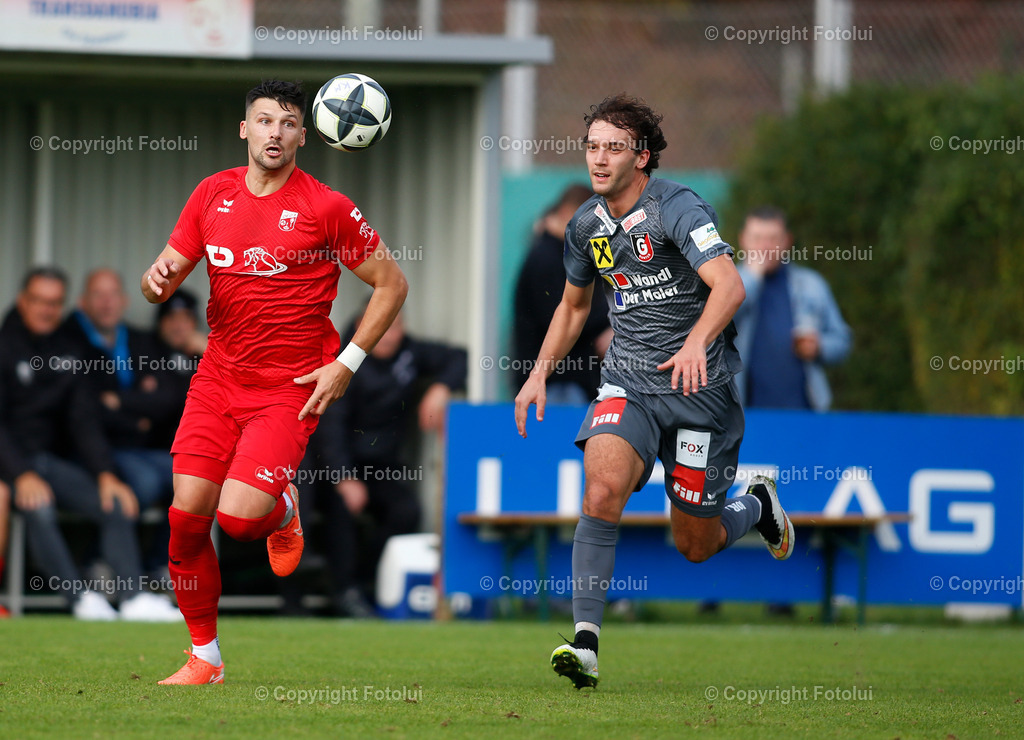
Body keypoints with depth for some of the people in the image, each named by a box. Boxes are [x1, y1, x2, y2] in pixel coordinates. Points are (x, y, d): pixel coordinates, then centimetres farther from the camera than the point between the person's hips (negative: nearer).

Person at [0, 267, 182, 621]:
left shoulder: (69, 350, 12)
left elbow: (84, 418, 10)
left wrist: (105, 473, -5)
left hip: (52, 459, 6)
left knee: (116, 503, -14)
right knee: (39, 508, -35)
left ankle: (135, 597, -23)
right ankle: (81, 597, -33)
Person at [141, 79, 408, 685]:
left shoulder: (326, 208, -7)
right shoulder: (214, 194, 6)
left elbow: (392, 284, -1)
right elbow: (170, 268, 13)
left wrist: (346, 364, -7)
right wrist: (158, 279, -13)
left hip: (291, 388, -4)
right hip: (219, 378, 4)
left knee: (239, 516, -20)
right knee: (187, 517, -5)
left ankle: (283, 510, 19)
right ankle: (205, 657, 12)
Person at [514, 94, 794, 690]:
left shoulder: (677, 208, -16)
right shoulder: (586, 226, 5)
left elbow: (729, 285, -31)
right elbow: (574, 305, 25)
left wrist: (697, 342, -48)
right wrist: (541, 372, 14)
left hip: (700, 387, -4)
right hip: (629, 381, 4)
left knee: (695, 546, 6)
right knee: (602, 491, -25)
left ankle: (759, 506, 40)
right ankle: (586, 641, -27)